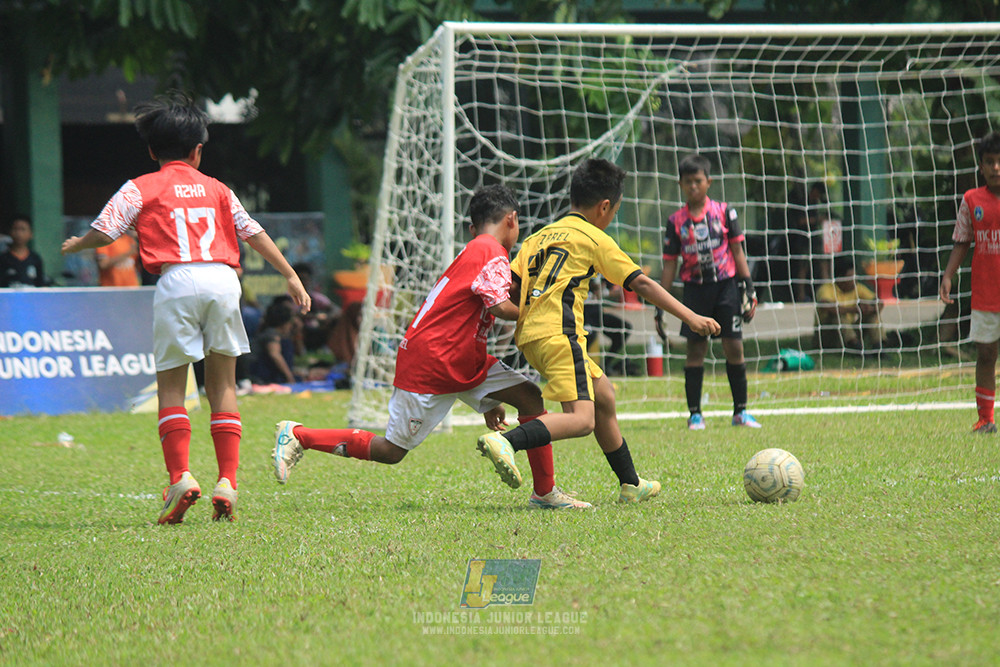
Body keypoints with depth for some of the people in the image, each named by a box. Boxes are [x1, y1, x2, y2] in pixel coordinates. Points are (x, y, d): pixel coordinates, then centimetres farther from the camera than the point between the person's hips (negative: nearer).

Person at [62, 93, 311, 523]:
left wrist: (76, 245, 27)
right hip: (223, 278, 3)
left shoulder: (140, 189, 11)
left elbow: (103, 233, 5)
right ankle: (227, 481, 1)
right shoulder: (217, 189, 21)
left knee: (171, 387, 4)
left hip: (177, 280, -3)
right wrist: (290, 276, 29)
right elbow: (254, 234, 23)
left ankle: (180, 477, -11)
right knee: (222, 386, 10)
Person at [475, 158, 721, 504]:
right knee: (582, 420, -18)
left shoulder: (539, 236, 22)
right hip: (559, 334, -9)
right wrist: (691, 318, 4)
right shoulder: (595, 239, 4)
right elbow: (641, 283, 2)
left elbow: (509, 284, 9)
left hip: (530, 334, 9)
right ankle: (505, 442, -38)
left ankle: (630, 484, 31)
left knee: (603, 394, 23)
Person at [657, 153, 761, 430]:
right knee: (695, 350, 0)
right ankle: (695, 414, 7)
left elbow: (737, 252, 5)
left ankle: (740, 411, 7)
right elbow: (670, 264, 7)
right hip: (695, 288, 1)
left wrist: (748, 290, -1)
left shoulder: (724, 212, 2)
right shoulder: (677, 221, 4)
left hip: (726, 285, -1)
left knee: (734, 347, -3)